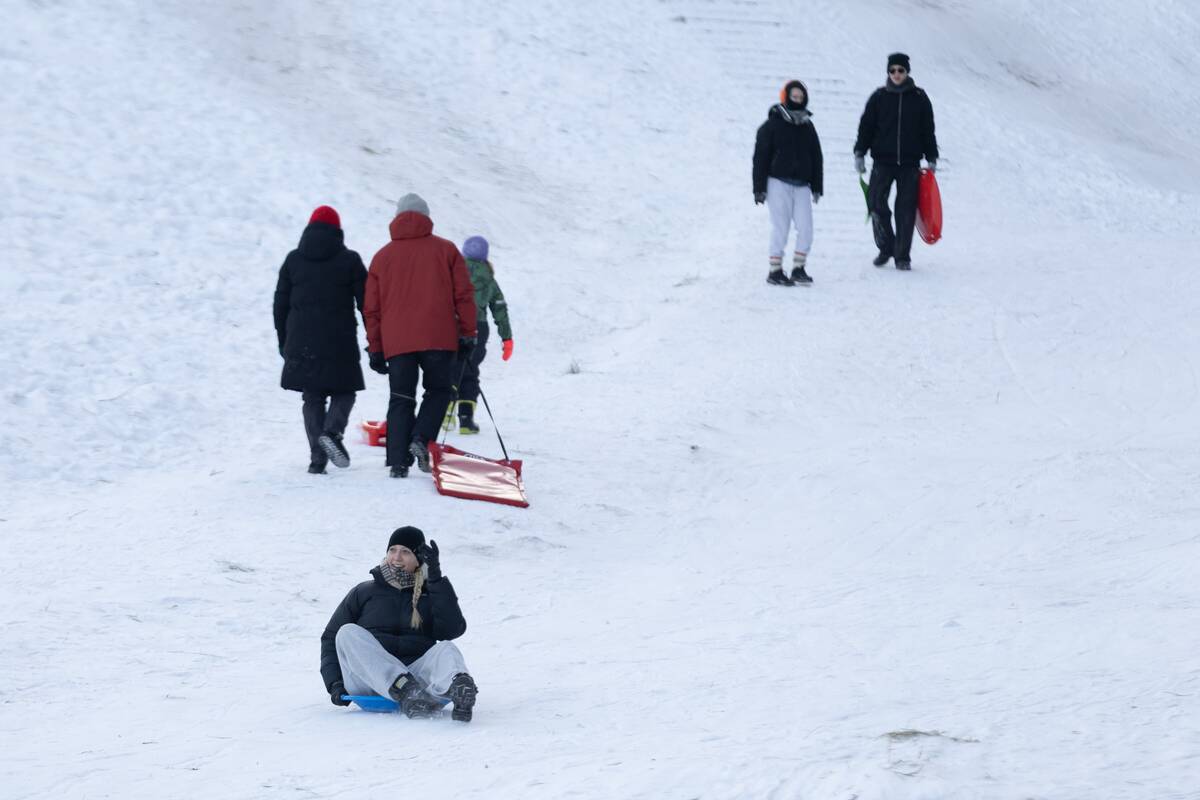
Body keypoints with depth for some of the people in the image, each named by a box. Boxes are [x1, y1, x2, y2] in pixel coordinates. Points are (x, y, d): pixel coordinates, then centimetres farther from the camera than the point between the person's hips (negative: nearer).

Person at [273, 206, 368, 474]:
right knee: (343, 392, 11)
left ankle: (317, 457, -3)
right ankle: (332, 432, -18)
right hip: (340, 345, -2)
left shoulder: (293, 260, 7)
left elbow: (280, 304, 9)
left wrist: (283, 341, 17)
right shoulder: (349, 261, -1)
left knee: (312, 399, 9)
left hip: (302, 344, 2)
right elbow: (366, 303, -1)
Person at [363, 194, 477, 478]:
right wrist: (467, 335, 8)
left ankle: (398, 462, -3)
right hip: (439, 338, -2)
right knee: (439, 391, 13)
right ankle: (421, 440, -11)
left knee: (401, 400, 7)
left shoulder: (382, 257, 11)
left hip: (396, 342, 2)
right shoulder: (446, 250, 6)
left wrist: (375, 349, 16)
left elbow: (371, 308, 12)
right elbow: (464, 295, 2)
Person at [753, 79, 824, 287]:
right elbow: (760, 158, -3)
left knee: (805, 228, -4)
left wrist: (817, 187, 13)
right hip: (778, 182, -4)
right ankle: (775, 271, 4)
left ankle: (799, 268, 8)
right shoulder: (772, 126, -2)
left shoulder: (807, 126, 12)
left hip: (801, 184, 4)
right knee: (781, 228, -5)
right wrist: (759, 188, -7)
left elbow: (816, 158, 17)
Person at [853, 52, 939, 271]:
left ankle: (902, 256, 6)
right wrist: (860, 153, 0)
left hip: (910, 163, 0)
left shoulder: (919, 98, 5)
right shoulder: (879, 97, 4)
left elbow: (928, 130, 10)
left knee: (906, 210, -1)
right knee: (876, 204, -7)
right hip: (883, 161, 0)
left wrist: (931, 159, 8)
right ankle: (885, 247, 12)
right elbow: (866, 126, 8)